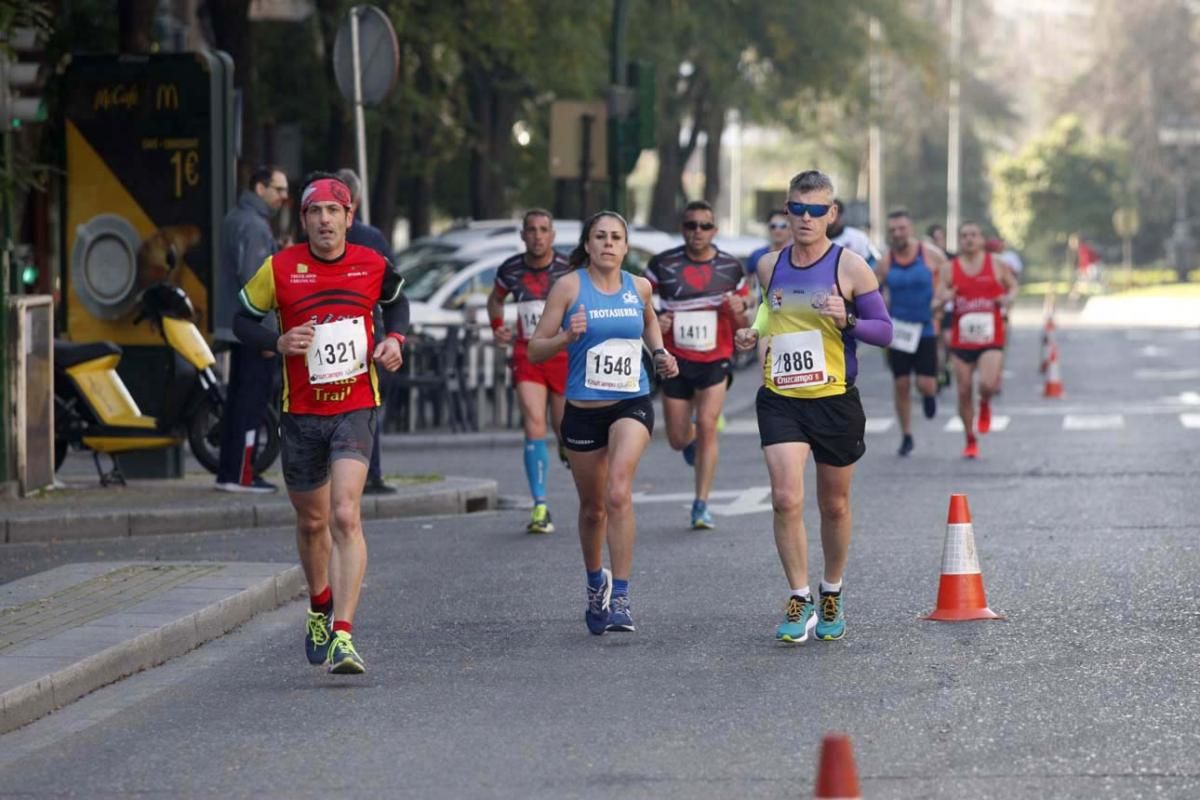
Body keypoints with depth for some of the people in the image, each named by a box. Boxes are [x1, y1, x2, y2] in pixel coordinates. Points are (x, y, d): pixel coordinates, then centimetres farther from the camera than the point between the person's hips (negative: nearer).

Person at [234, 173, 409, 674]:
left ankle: (343, 634, -23)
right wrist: (278, 342, -13)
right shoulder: (280, 269, -4)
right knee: (312, 521, 15)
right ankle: (320, 609, 42)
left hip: (355, 410, -1)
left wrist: (394, 339, 1)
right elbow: (243, 320, 7)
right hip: (301, 412, 1)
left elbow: (396, 303, 21)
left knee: (346, 516, -18)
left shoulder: (373, 266, 0)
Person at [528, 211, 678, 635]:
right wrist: (566, 337, -23)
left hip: (632, 404, 0)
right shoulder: (569, 287, -5)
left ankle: (620, 596, -19)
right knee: (592, 507, 13)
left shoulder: (639, 287, 4)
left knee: (618, 493, -22)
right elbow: (535, 350, -5)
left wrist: (659, 352, 11)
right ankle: (596, 583, 41)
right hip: (583, 409, 0)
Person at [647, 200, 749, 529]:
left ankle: (702, 504, -9)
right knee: (678, 439, 4)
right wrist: (653, 322, -15)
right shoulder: (663, 265, -3)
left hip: (715, 360, -1)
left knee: (707, 424, -16)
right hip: (675, 362, 1)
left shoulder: (730, 267, 2)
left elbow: (742, 328, 10)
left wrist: (738, 312, -14)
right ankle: (692, 440, 44)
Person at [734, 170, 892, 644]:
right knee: (786, 499, -15)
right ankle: (799, 603, -6)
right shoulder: (770, 267, 7)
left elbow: (884, 330, -3)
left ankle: (832, 598, 30)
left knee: (834, 505, 11)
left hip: (834, 400, -2)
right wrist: (754, 334, 5)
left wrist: (847, 320, -21)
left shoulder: (850, 267, -4)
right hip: (780, 400, 2)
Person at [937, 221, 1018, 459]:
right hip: (961, 339, 2)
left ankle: (985, 404, 17)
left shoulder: (997, 264, 4)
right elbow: (939, 295, 5)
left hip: (991, 339, -2)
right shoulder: (949, 269, 5)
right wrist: (945, 298, -19)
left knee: (988, 385, -21)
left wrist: (1009, 298, -9)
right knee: (964, 392, 2)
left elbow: (1013, 286, 14)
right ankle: (970, 442, 17)